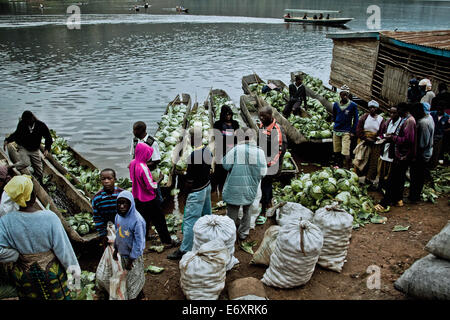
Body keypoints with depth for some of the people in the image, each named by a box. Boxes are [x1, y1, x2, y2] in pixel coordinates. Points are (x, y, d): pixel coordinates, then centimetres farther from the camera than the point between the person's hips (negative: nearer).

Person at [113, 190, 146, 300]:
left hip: (134, 255, -7)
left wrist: (131, 260, -19)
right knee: (127, 275, 23)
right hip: (123, 253, 7)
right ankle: (139, 293, 45)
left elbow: (138, 242, -23)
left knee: (134, 277, 10)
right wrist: (115, 250, 13)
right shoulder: (118, 216, -7)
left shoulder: (137, 220, -29)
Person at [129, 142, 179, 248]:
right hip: (148, 199, -8)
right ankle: (167, 242, 15)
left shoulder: (133, 163, -4)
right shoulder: (143, 167, -29)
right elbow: (151, 186, -24)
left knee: (144, 218, 25)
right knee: (159, 220, 5)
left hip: (137, 198, 8)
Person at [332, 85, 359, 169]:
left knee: (346, 153, -11)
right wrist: (336, 125, 14)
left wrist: (353, 132, -5)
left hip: (346, 132, -4)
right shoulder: (336, 104, 4)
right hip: (336, 131, 4)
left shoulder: (353, 105, -5)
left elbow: (356, 120, 0)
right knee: (336, 151, 12)